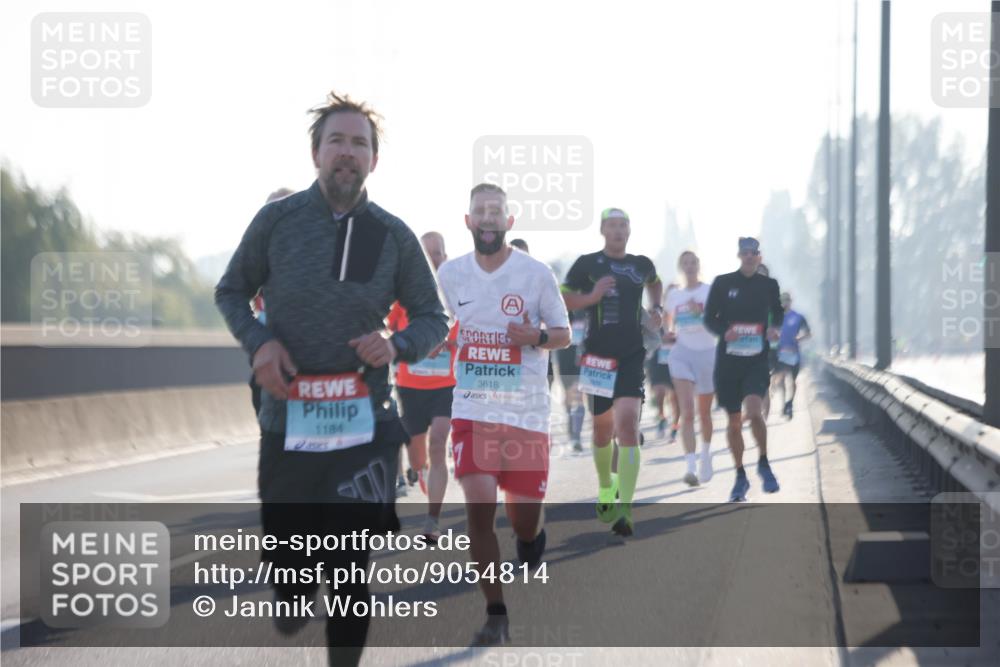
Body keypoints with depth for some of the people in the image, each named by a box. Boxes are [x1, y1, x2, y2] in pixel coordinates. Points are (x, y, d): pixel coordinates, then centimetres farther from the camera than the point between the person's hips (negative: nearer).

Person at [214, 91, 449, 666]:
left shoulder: (394, 236, 1)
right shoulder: (276, 220, -1)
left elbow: (434, 318, 8)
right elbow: (232, 292, 11)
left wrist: (397, 345, -13)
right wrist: (258, 341, -9)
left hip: (363, 422, 0)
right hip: (288, 418, 1)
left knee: (350, 567, -4)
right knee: (288, 552, 10)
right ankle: (295, 592, 48)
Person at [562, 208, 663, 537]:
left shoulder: (642, 265, 8)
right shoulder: (587, 264, 0)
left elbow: (655, 283, 31)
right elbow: (562, 301, -3)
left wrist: (656, 308, 14)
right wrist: (592, 296, -19)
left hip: (632, 355, 0)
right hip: (598, 356, 0)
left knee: (628, 426, -15)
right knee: (602, 427, 12)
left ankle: (624, 509, -20)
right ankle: (606, 487, 39)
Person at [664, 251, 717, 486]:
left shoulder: (711, 292, 0)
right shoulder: (673, 296, 8)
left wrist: (701, 312, -24)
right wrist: (670, 335, 0)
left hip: (707, 353, 0)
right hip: (682, 353, 0)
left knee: (704, 413, 13)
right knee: (686, 413, -16)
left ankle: (706, 455, 39)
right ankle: (690, 467, -25)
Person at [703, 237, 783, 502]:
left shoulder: (768, 284, 5)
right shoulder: (722, 283, 1)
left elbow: (777, 313, 21)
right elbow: (709, 318, 4)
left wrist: (774, 328, 0)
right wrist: (724, 331, -16)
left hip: (757, 359, -1)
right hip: (727, 359, 1)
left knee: (754, 411, -23)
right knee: (734, 422, 7)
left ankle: (763, 463, -2)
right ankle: (740, 476, 23)